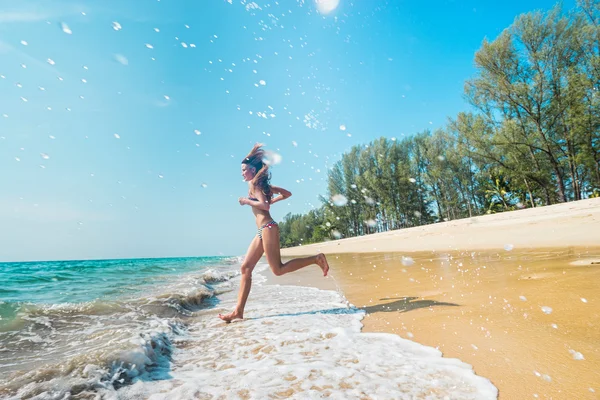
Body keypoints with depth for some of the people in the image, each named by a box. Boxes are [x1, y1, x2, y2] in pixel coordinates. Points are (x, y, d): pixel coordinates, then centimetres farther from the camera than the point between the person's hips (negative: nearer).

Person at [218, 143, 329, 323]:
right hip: (263, 230, 10)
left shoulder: (254, 183, -5)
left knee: (278, 270, -8)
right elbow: (287, 193, 23)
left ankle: (316, 259, 0)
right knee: (245, 268, 6)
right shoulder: (262, 184, 20)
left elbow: (264, 205, -20)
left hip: (267, 228, -10)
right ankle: (238, 311, 9)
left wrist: (246, 201, -7)